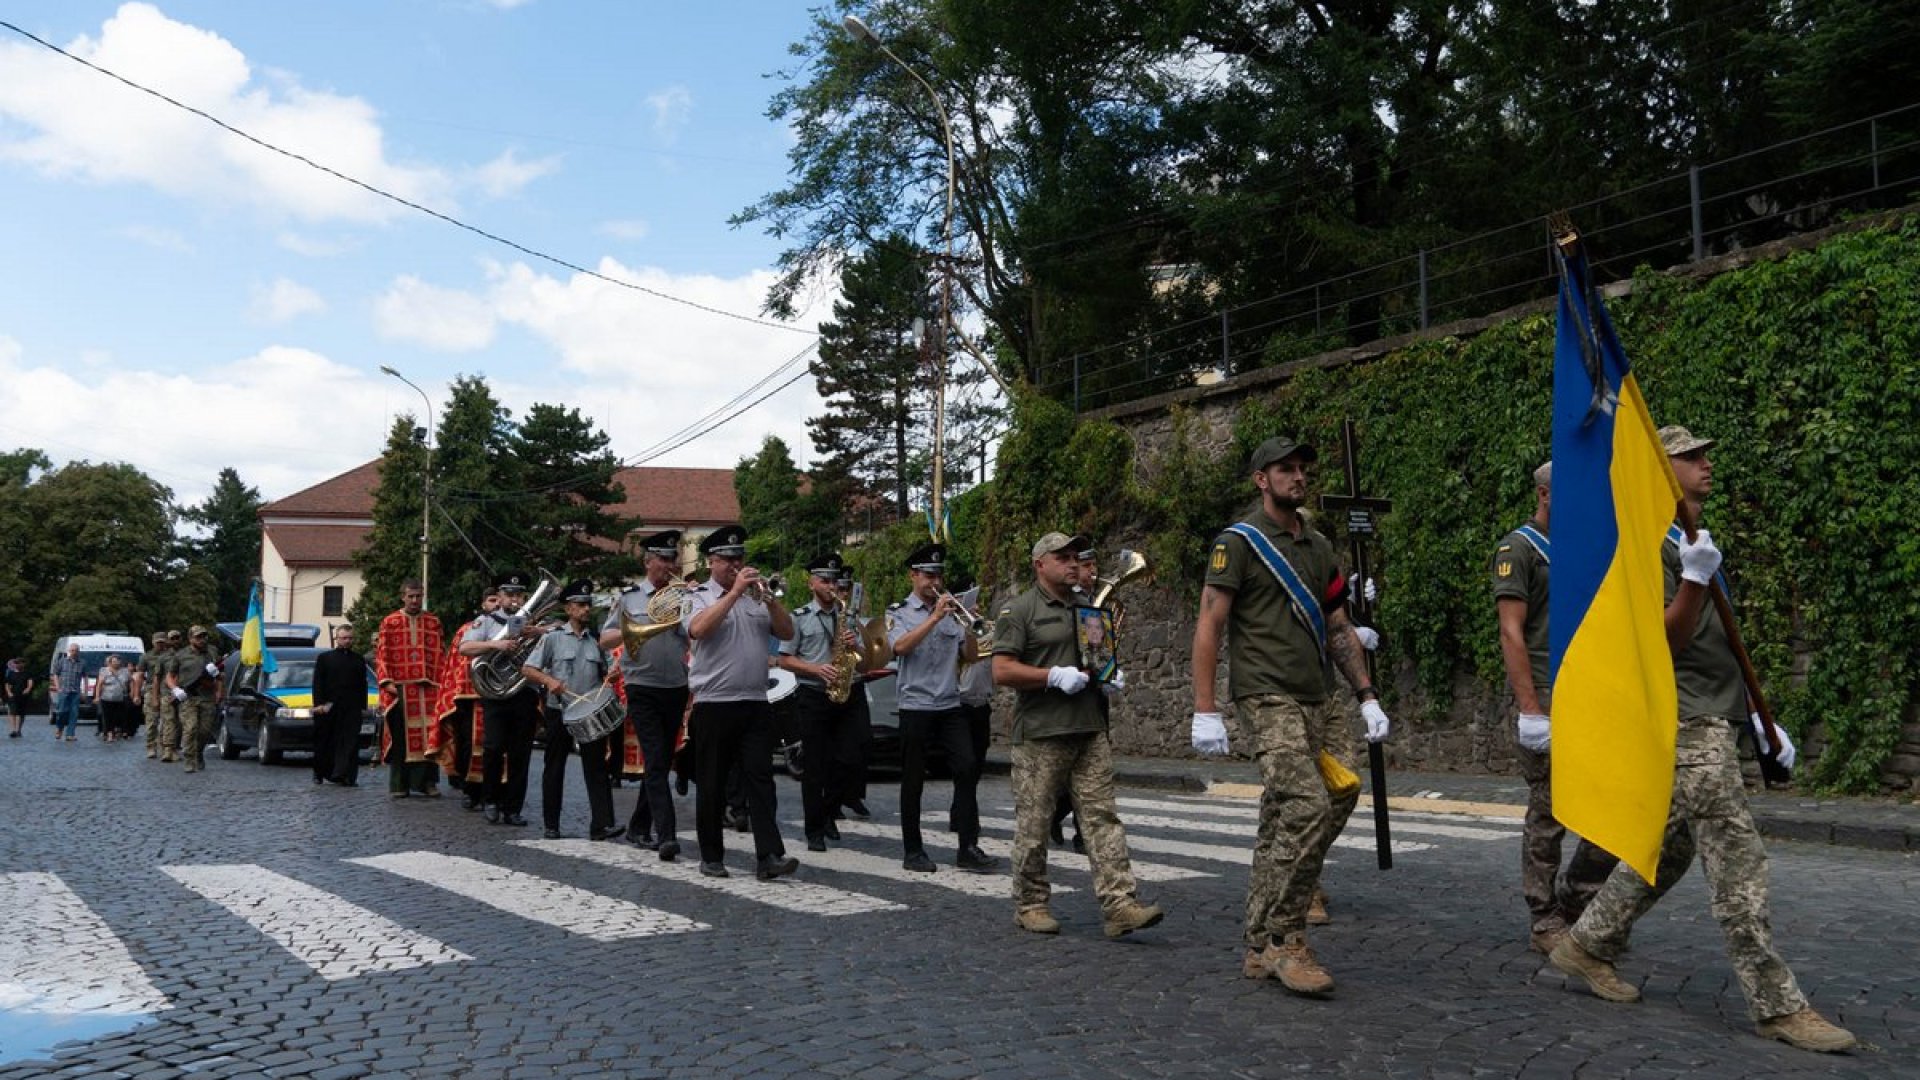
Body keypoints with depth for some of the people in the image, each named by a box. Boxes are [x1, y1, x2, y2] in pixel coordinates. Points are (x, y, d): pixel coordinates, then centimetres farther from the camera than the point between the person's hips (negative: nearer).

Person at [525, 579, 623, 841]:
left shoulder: (597, 639, 10)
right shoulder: (553, 637, 0)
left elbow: (604, 673, 19)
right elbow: (527, 669, -3)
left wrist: (608, 682, -4)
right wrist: (548, 680, -21)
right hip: (559, 712, -2)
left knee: (596, 766, -6)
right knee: (554, 768, 8)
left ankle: (602, 824, -9)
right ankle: (551, 825, 18)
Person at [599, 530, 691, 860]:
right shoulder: (629, 597, 3)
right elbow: (605, 640, 3)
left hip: (676, 689, 4)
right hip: (643, 690, -4)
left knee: (662, 762, 11)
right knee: (656, 762, -12)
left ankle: (639, 827, 26)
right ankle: (666, 835, -16)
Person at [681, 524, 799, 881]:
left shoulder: (756, 596, 14)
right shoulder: (698, 597, 2)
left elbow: (786, 632, 5)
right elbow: (698, 629, -19)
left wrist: (769, 598, -10)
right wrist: (735, 592, -20)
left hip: (756, 703, 3)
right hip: (714, 703, -3)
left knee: (761, 778, -4)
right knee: (712, 784, 6)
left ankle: (769, 856, -9)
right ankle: (711, 856, 17)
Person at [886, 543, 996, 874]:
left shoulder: (951, 611, 13)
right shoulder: (899, 611, 2)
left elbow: (971, 656, 8)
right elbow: (900, 647, -18)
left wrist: (968, 624, -8)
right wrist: (935, 617, -21)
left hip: (950, 706, 4)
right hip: (915, 706, -3)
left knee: (968, 769, -7)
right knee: (913, 780, 3)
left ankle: (968, 848, -4)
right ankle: (913, 851, 13)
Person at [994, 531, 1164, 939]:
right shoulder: (1020, 610, -2)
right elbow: (1001, 670, -10)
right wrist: (1055, 675, -17)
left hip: (1091, 730, 6)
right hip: (1040, 734, -5)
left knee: (1103, 816, -2)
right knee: (1033, 824, 2)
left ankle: (1120, 905, -5)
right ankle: (1030, 905, 15)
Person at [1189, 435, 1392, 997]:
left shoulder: (1318, 547, 19)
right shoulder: (1239, 541, -3)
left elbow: (1339, 628, 22)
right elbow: (1209, 624, -8)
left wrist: (1367, 696, 13)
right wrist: (1205, 710, -15)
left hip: (1318, 701, 7)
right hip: (1267, 699, -7)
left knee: (1279, 826, 7)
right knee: (1308, 807, -19)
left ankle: (1262, 949, 14)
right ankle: (1284, 939, -8)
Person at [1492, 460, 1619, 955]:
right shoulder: (1518, 549, -4)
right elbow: (1511, 634, -12)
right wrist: (1530, 711, -18)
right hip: (1546, 700, -7)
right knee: (1548, 817, -1)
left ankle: (1574, 902, 18)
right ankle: (1545, 923, 11)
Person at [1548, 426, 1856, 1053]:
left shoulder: (1693, 540, 19)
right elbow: (1665, 642, -18)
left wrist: (1757, 717, 23)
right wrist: (1694, 580, -32)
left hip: (1709, 720, 10)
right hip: (1688, 724, -10)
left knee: (1667, 851, 13)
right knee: (1739, 865, -8)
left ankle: (1586, 945, 21)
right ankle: (1777, 1007, -3)